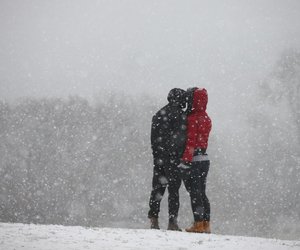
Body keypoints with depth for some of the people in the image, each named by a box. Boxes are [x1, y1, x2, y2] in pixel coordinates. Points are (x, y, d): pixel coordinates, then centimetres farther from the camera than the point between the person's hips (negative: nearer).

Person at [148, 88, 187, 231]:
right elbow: (181, 139, -13)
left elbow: (153, 138, 13)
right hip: (173, 159, -6)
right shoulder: (180, 116, -10)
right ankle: (172, 222, -5)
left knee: (157, 189, 11)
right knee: (174, 190, -3)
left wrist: (156, 156, 17)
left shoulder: (158, 115, 12)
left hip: (159, 158, 6)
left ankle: (154, 219, 10)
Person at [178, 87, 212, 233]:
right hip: (205, 159, 8)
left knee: (194, 193, -5)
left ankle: (198, 224, -7)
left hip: (194, 160, -8)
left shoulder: (193, 119, -14)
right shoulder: (207, 119, 12)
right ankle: (206, 224, 12)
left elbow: (190, 141, -19)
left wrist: (185, 161, -20)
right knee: (202, 193, 12)